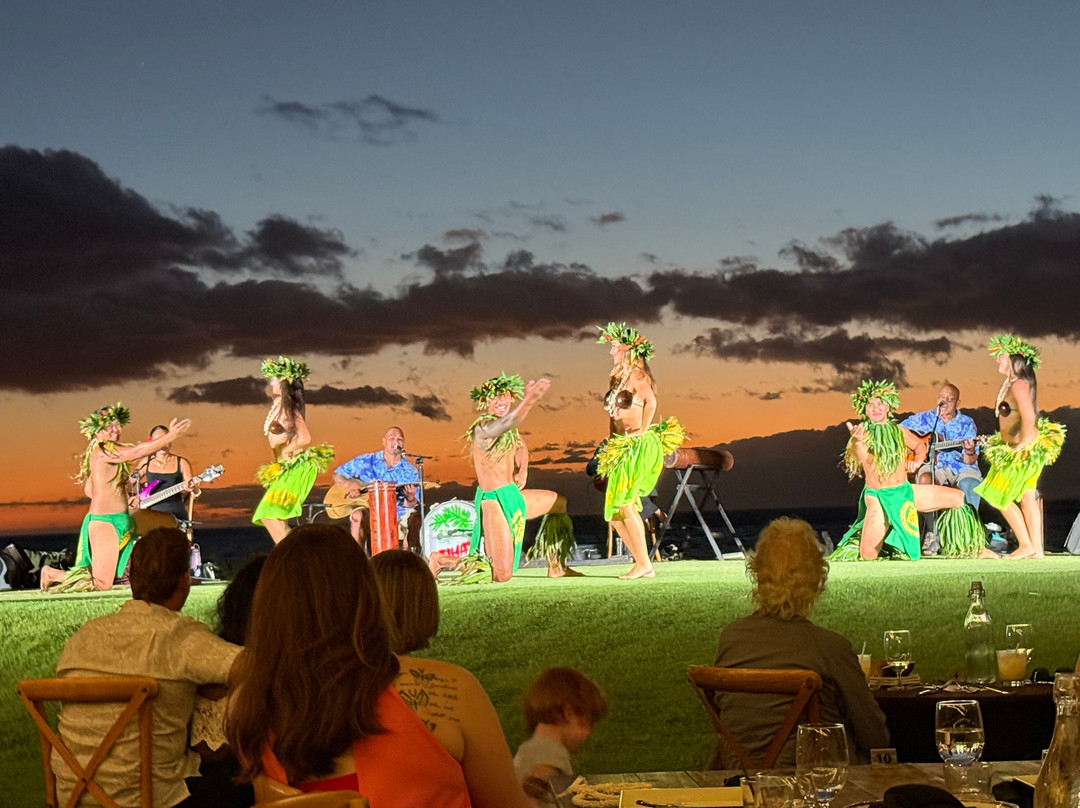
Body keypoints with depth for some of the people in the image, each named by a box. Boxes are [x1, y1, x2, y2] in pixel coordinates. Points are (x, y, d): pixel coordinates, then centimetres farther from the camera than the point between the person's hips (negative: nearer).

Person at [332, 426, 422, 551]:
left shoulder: (410, 472, 4)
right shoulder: (366, 461, 5)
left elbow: (410, 506, 2)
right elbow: (337, 475, 11)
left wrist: (410, 499, -22)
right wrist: (348, 485, -11)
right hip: (368, 509, -1)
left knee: (415, 518, -28)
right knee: (358, 515, -34)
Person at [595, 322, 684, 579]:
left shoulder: (636, 375, -7)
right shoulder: (617, 379, 19)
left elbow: (651, 402, -22)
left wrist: (642, 430, -17)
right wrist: (612, 442, 14)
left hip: (640, 446, -9)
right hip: (622, 448, 9)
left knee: (625, 505, -13)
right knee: (614, 510, 5)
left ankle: (643, 563, -8)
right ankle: (641, 563, 8)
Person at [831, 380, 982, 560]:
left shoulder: (898, 431, 3)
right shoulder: (862, 434, -11)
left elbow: (920, 445, 22)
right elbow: (863, 458, -32)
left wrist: (917, 460, 0)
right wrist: (857, 442, -53)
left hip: (905, 491, 5)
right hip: (879, 498, -5)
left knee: (959, 498, 3)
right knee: (867, 556, -15)